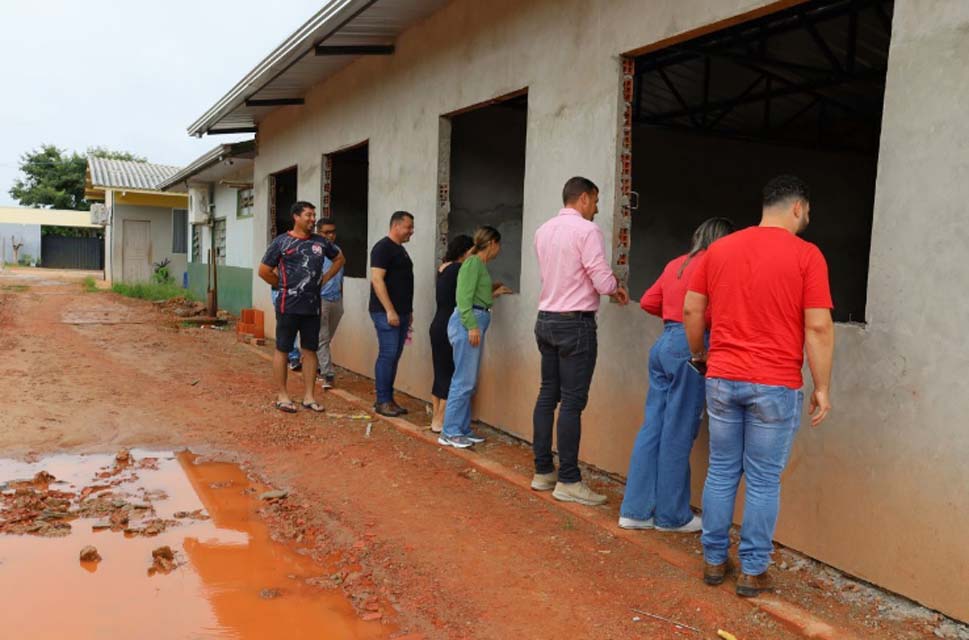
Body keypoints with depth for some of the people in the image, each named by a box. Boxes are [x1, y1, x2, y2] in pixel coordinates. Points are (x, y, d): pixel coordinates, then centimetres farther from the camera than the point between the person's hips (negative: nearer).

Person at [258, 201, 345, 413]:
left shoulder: (320, 242, 7)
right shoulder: (281, 241, -5)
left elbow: (339, 259, 23)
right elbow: (264, 271, -1)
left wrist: (325, 278, 11)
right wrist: (284, 286, 3)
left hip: (312, 306, 5)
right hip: (288, 306, -4)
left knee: (310, 350, 8)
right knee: (282, 349, 3)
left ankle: (309, 396, 15)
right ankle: (282, 396, 11)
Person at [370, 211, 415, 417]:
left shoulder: (400, 249, 19)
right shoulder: (383, 247, -10)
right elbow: (377, 280, -18)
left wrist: (409, 311, 21)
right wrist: (389, 311, -21)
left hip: (401, 313, 9)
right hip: (386, 313, -9)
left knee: (394, 356, 10)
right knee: (387, 355, -7)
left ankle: (388, 399, 16)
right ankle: (382, 402, 0)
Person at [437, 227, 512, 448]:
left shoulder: (480, 264, 19)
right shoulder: (473, 263, -9)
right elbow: (464, 297, -16)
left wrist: (494, 294, 29)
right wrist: (472, 326, -21)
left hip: (475, 323, 10)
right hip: (468, 323, -10)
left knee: (469, 382, 12)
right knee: (464, 381, -8)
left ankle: (463, 428, 18)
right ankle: (449, 432, -2)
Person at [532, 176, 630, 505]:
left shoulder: (543, 230, 12)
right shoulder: (587, 230, -12)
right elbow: (603, 283, -16)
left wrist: (608, 282, 22)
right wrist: (616, 286, 7)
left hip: (546, 319, 8)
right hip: (575, 323, -8)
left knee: (547, 395, 13)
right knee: (572, 401, -3)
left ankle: (543, 471, 20)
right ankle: (568, 481, 3)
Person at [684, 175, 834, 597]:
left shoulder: (719, 249, 5)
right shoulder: (806, 255, -7)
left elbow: (691, 310, 8)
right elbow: (818, 328, -10)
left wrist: (699, 354, 23)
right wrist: (822, 388, -2)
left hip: (722, 380, 4)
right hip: (774, 386, -4)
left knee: (721, 472, 14)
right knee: (763, 481, 8)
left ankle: (713, 560, 24)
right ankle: (753, 571, 18)